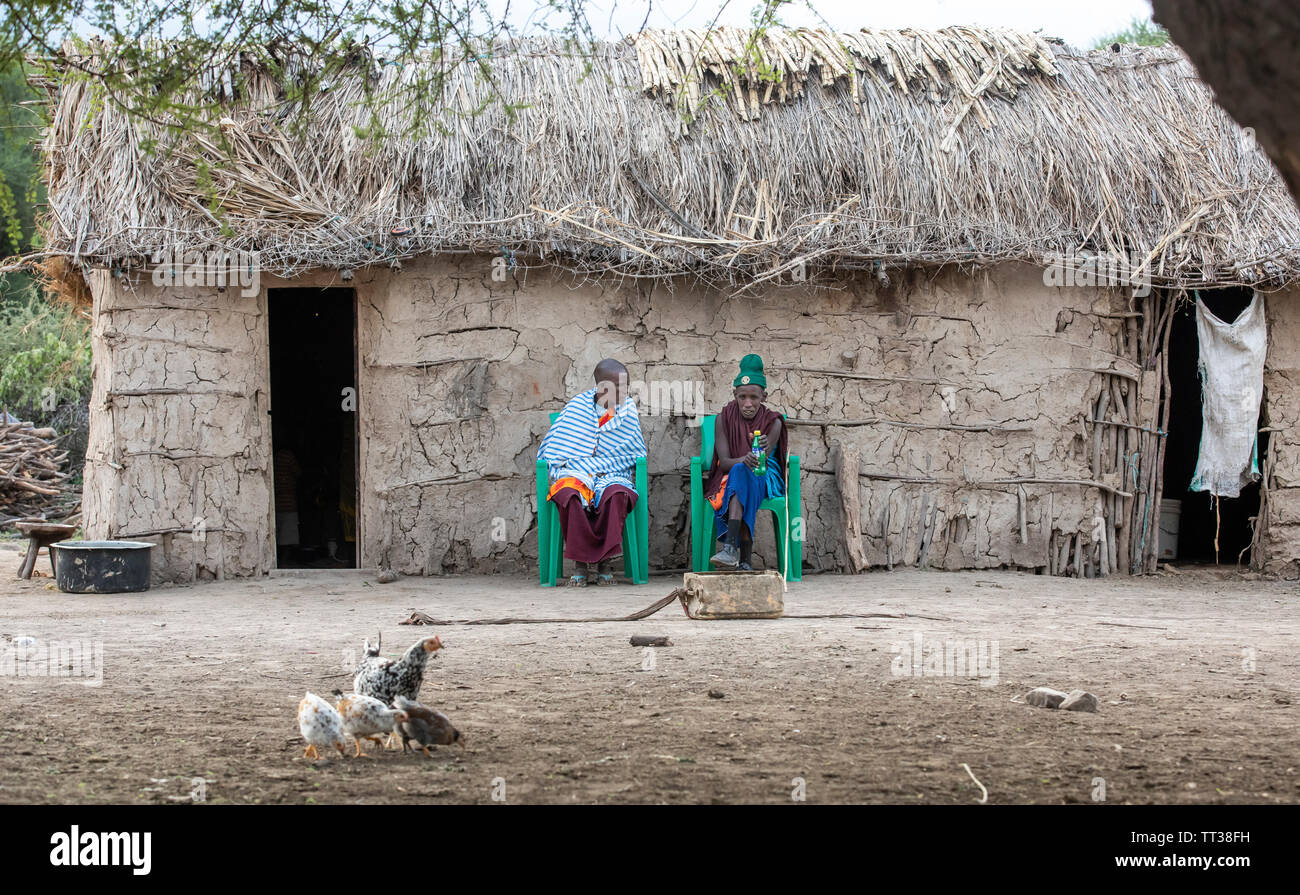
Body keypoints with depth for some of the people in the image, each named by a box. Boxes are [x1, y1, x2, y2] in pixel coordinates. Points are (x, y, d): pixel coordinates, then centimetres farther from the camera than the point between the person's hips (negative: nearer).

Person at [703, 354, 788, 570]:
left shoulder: (772, 422, -3)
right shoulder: (724, 419, -1)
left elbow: (761, 462, -14)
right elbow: (724, 461, -11)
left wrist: (762, 452, -40)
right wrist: (744, 460, -34)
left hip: (763, 480, 0)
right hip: (729, 478, 0)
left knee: (741, 472, -37)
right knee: (740, 469, -38)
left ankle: (731, 547, -55)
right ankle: (745, 560, -49)